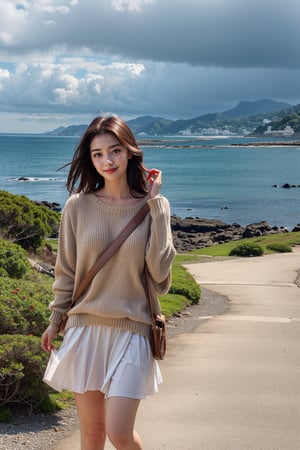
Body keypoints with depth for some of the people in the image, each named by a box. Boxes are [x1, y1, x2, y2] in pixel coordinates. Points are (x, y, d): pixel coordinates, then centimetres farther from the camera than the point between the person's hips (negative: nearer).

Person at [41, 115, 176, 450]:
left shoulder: (154, 206, -2)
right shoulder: (78, 206, -1)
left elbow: (159, 271, -13)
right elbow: (66, 271, 9)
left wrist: (155, 204, -12)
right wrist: (55, 320, 12)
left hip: (132, 330, -2)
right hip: (85, 327, 2)